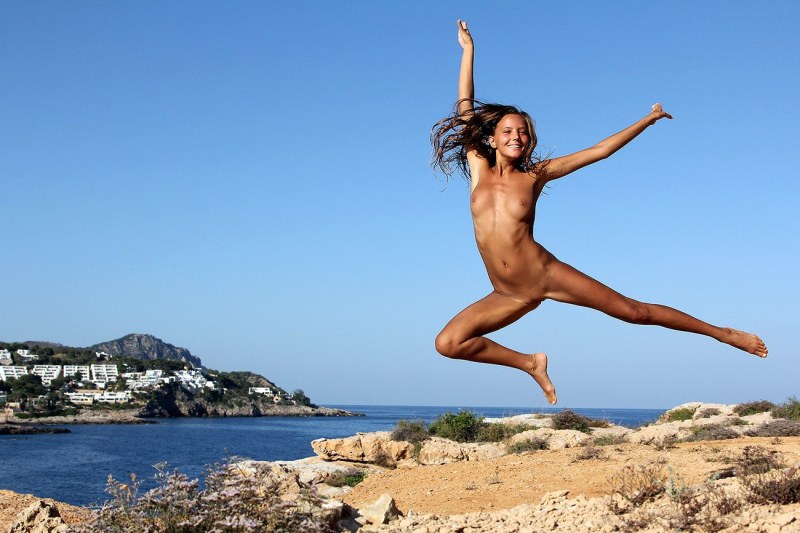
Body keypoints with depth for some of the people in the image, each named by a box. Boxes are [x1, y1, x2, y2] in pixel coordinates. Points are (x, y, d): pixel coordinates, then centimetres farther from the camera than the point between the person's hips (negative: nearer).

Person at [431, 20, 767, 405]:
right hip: (508, 296, 2)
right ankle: (530, 363, 6)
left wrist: (648, 120, 8)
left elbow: (598, 151, 6)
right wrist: (468, 50, 10)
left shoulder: (535, 175, 2)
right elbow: (465, 109, 7)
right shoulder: (479, 169, 5)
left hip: (548, 275, -2)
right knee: (447, 342, -13)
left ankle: (721, 332, 16)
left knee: (634, 311, 0)